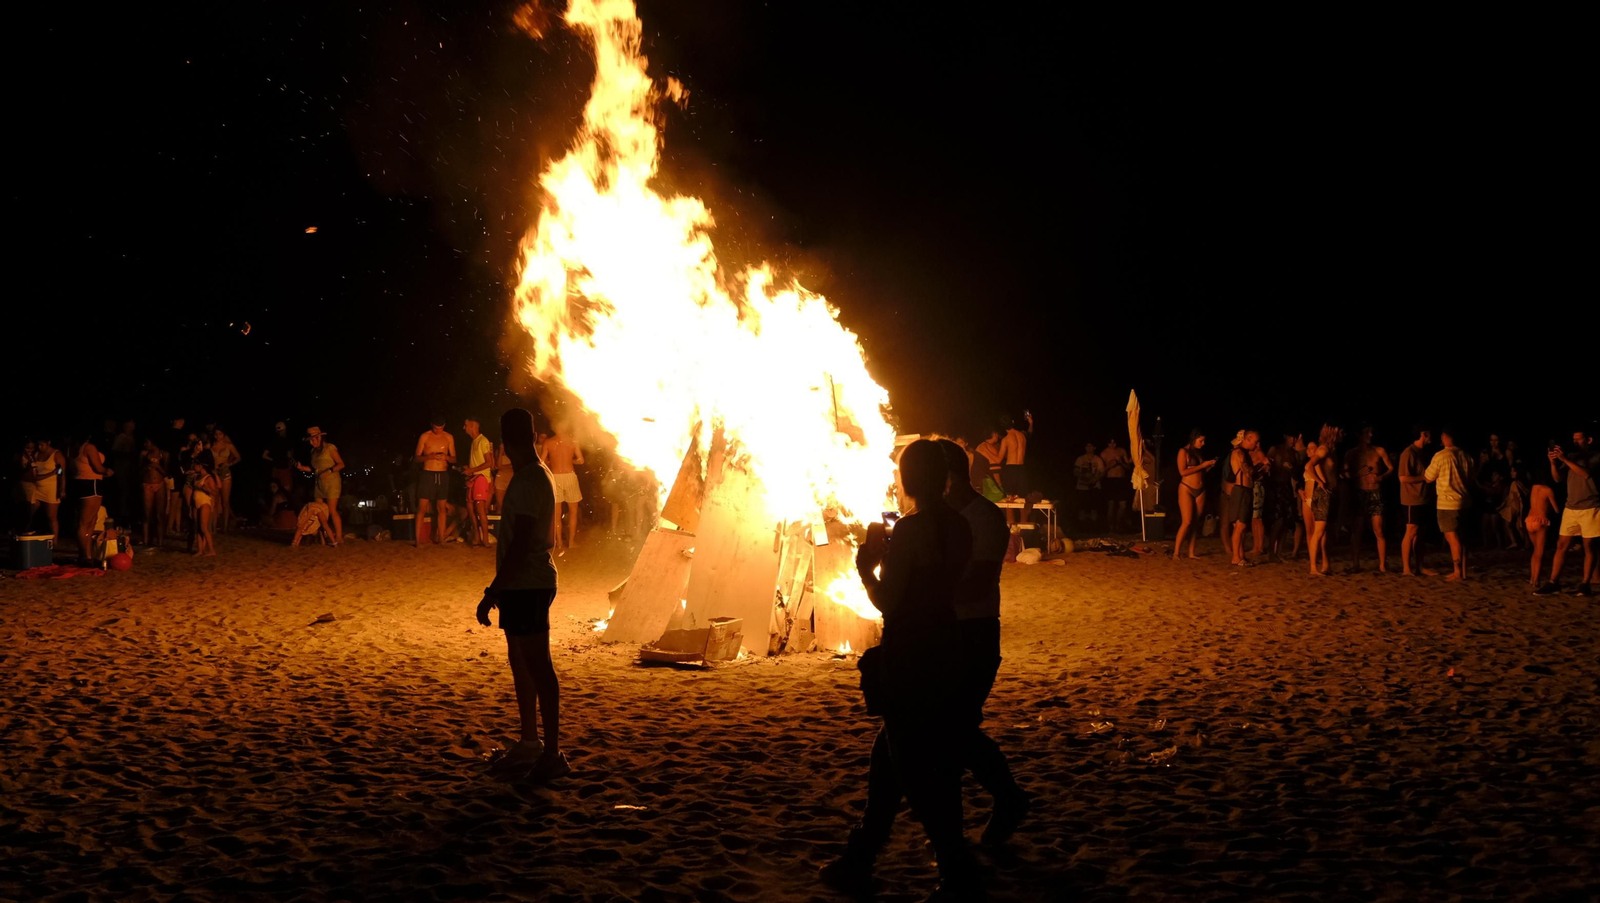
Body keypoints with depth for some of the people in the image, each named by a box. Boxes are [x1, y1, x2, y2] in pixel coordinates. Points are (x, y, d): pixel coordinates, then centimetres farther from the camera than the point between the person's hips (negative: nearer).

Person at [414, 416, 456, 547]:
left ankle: (441, 539, 9)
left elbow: (454, 459, 10)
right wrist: (429, 456, -17)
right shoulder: (424, 437, 0)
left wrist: (446, 457, -12)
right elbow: (416, 458, 1)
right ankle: (417, 540, -6)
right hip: (427, 474, -2)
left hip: (443, 475, 2)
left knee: (441, 509, 5)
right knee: (422, 508, -6)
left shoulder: (449, 438, 6)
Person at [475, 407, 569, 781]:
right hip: (522, 585, 10)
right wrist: (500, 588, 22)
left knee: (537, 666, -7)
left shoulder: (529, 481, -18)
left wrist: (492, 592, -21)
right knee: (521, 662, 17)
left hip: (528, 585, -10)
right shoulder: (536, 476, 13)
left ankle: (553, 753, -3)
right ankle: (529, 743, 27)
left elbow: (519, 544, -23)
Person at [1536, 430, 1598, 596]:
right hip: (1570, 508, 5)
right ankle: (1553, 582, 3)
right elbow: (1557, 478, 6)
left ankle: (1586, 583, 4)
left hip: (1589, 508, -5)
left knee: (1588, 546, 0)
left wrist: (1565, 459, -25)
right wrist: (1553, 462, -12)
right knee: (1561, 545, 2)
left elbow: (1586, 473, -20)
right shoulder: (1573, 456, 11)